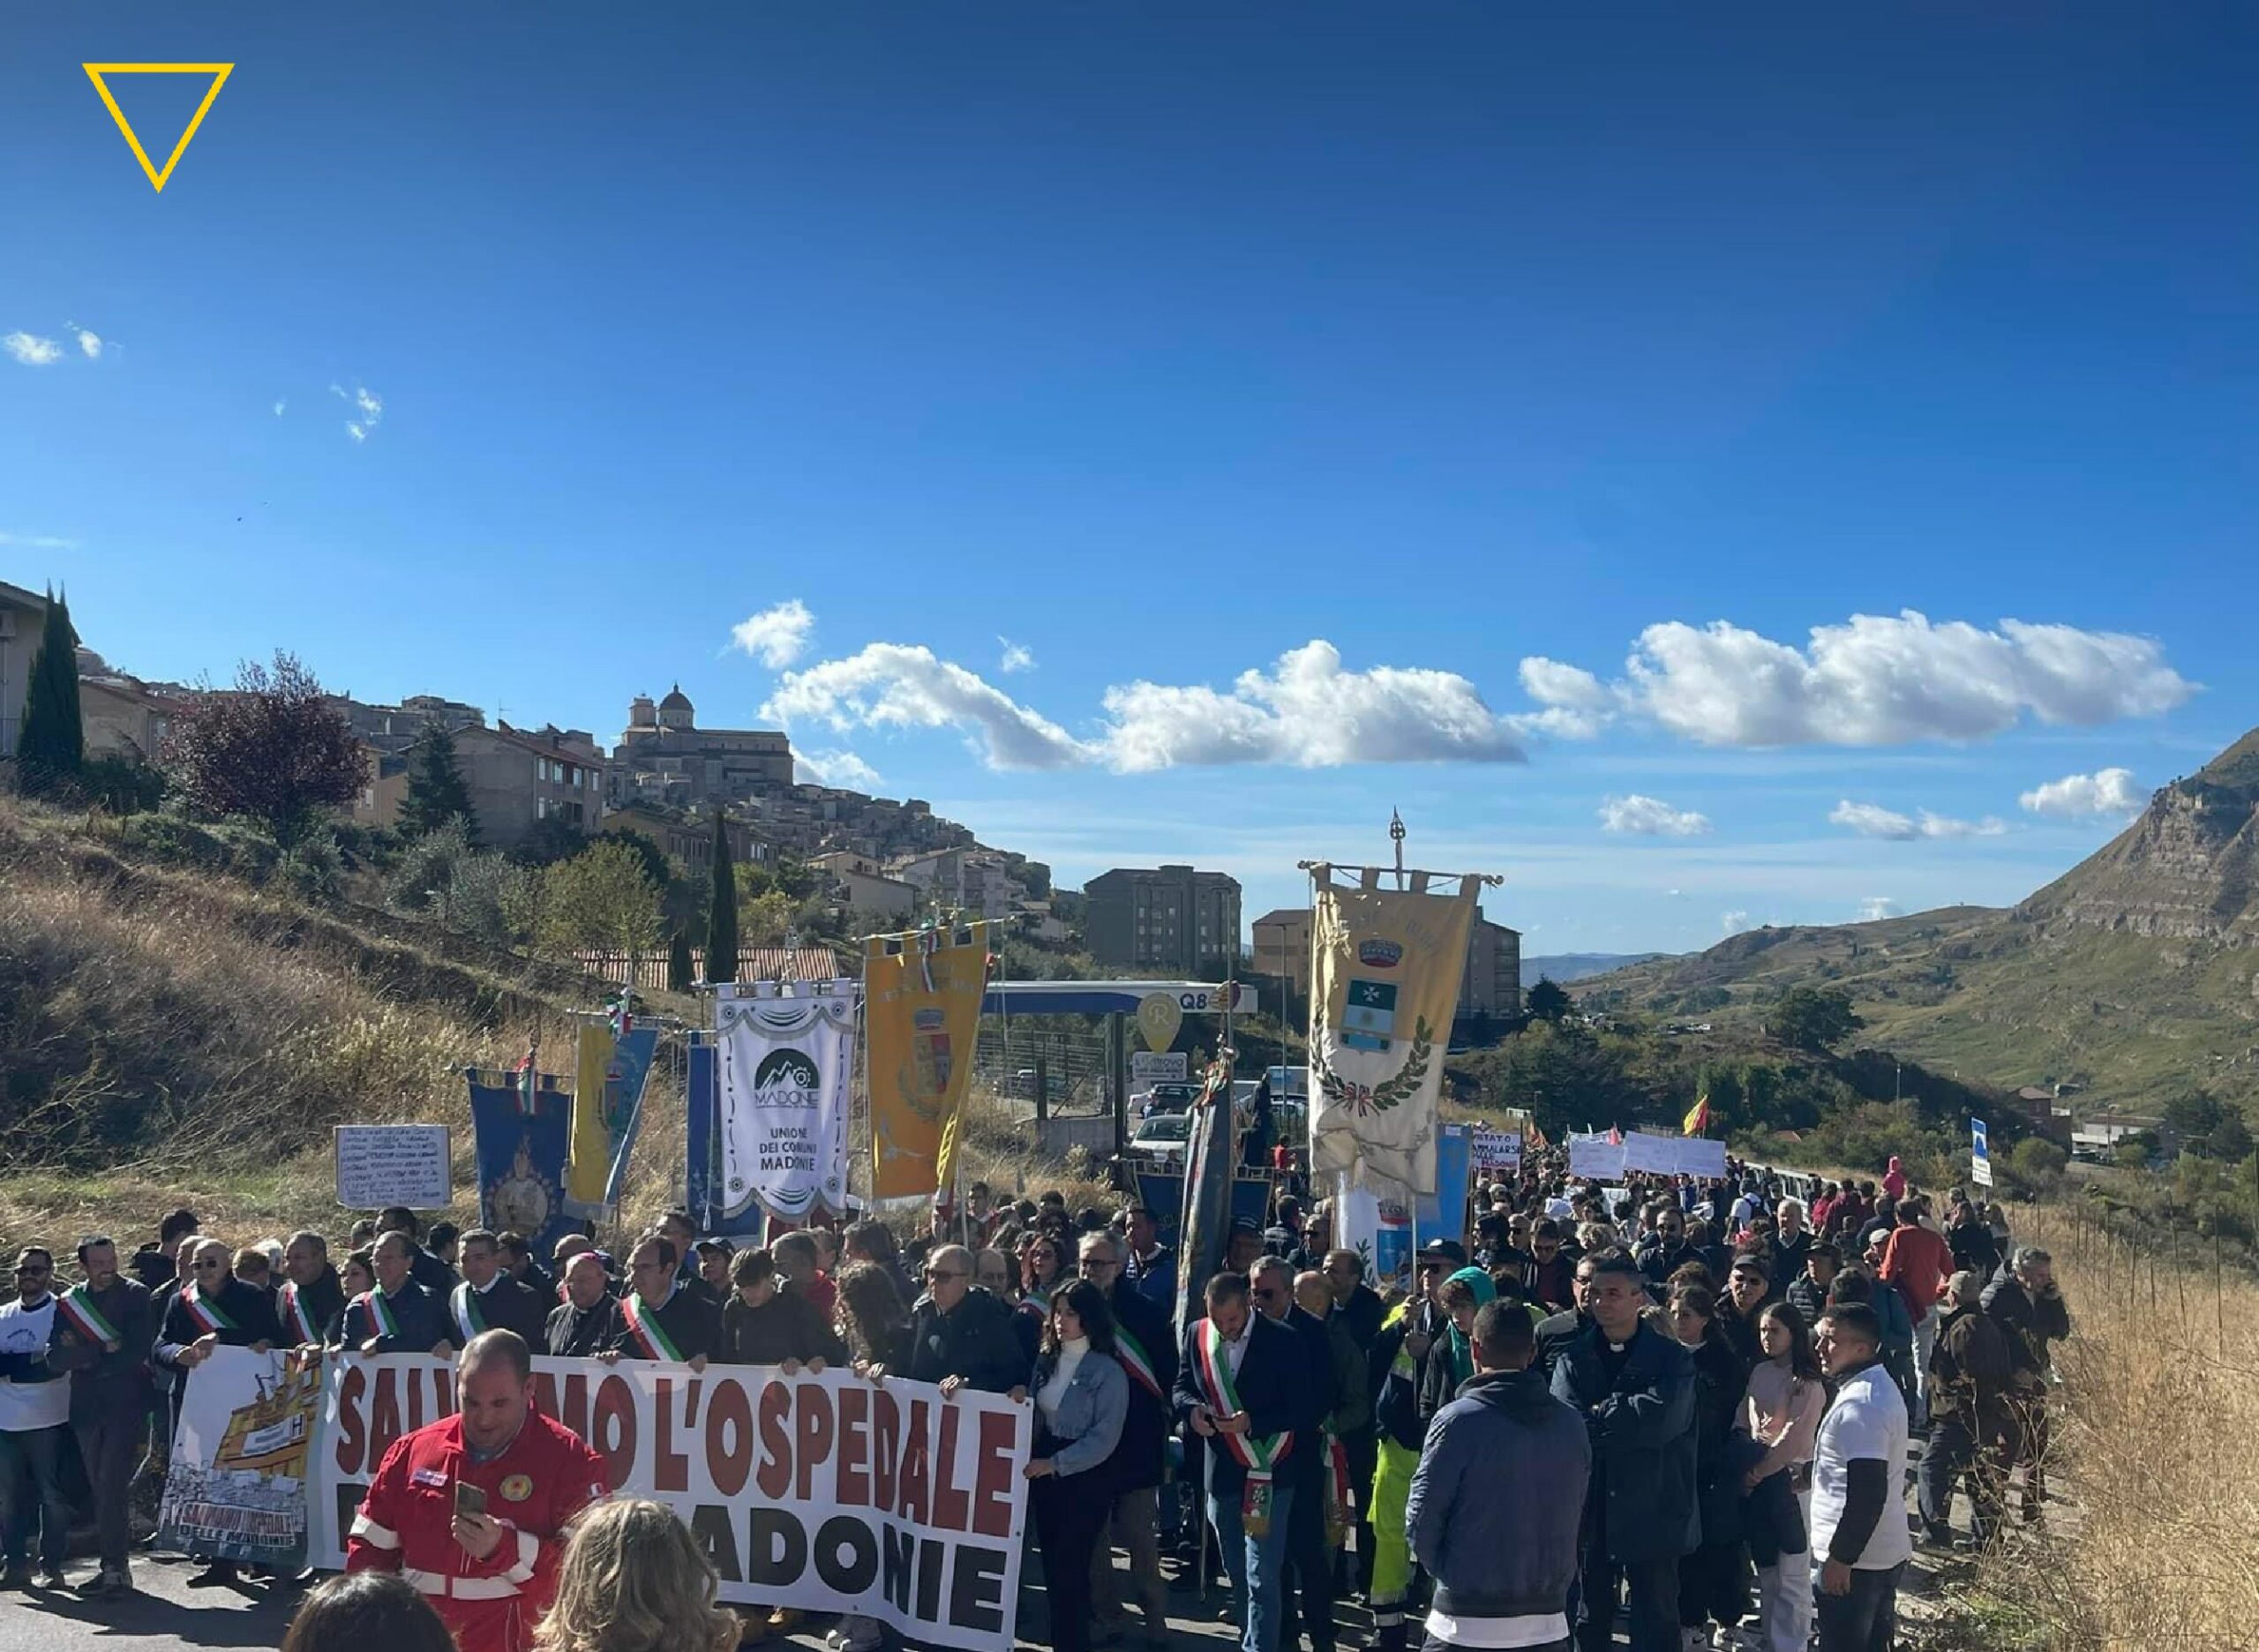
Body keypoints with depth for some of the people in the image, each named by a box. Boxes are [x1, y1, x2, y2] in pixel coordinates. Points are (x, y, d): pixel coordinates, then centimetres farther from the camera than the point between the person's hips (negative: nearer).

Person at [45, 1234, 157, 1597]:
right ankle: (116, 1566, 14)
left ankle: (115, 1567, -8)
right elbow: (55, 1357, 0)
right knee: (103, 1489, 8)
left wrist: (84, 1356, -6)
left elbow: (137, 1352, -10)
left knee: (112, 1487, -10)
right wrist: (101, 1350, -15)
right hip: (86, 1405, 4)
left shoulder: (137, 1295, 0)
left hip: (125, 1402, -4)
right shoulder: (69, 1302, 11)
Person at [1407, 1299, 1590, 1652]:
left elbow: (1422, 1515, -10)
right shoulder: (1571, 1424, 1)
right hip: (1547, 1620, 4)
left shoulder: (1458, 1420, -13)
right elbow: (1573, 1518, 5)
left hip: (1467, 1622, -4)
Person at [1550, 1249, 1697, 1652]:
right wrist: (1629, 1421, -18)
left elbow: (1663, 1419, -20)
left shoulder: (1671, 1358, -3)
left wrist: (1599, 1415, -13)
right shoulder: (1574, 1358, 4)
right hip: (1590, 1512, 3)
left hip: (1652, 1512, -3)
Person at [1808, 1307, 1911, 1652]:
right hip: (1887, 1551, 10)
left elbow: (1867, 1492, -27)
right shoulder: (1879, 1386, 8)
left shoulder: (1859, 1404, -24)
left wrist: (1839, 1557, -22)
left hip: (1856, 1560, -10)